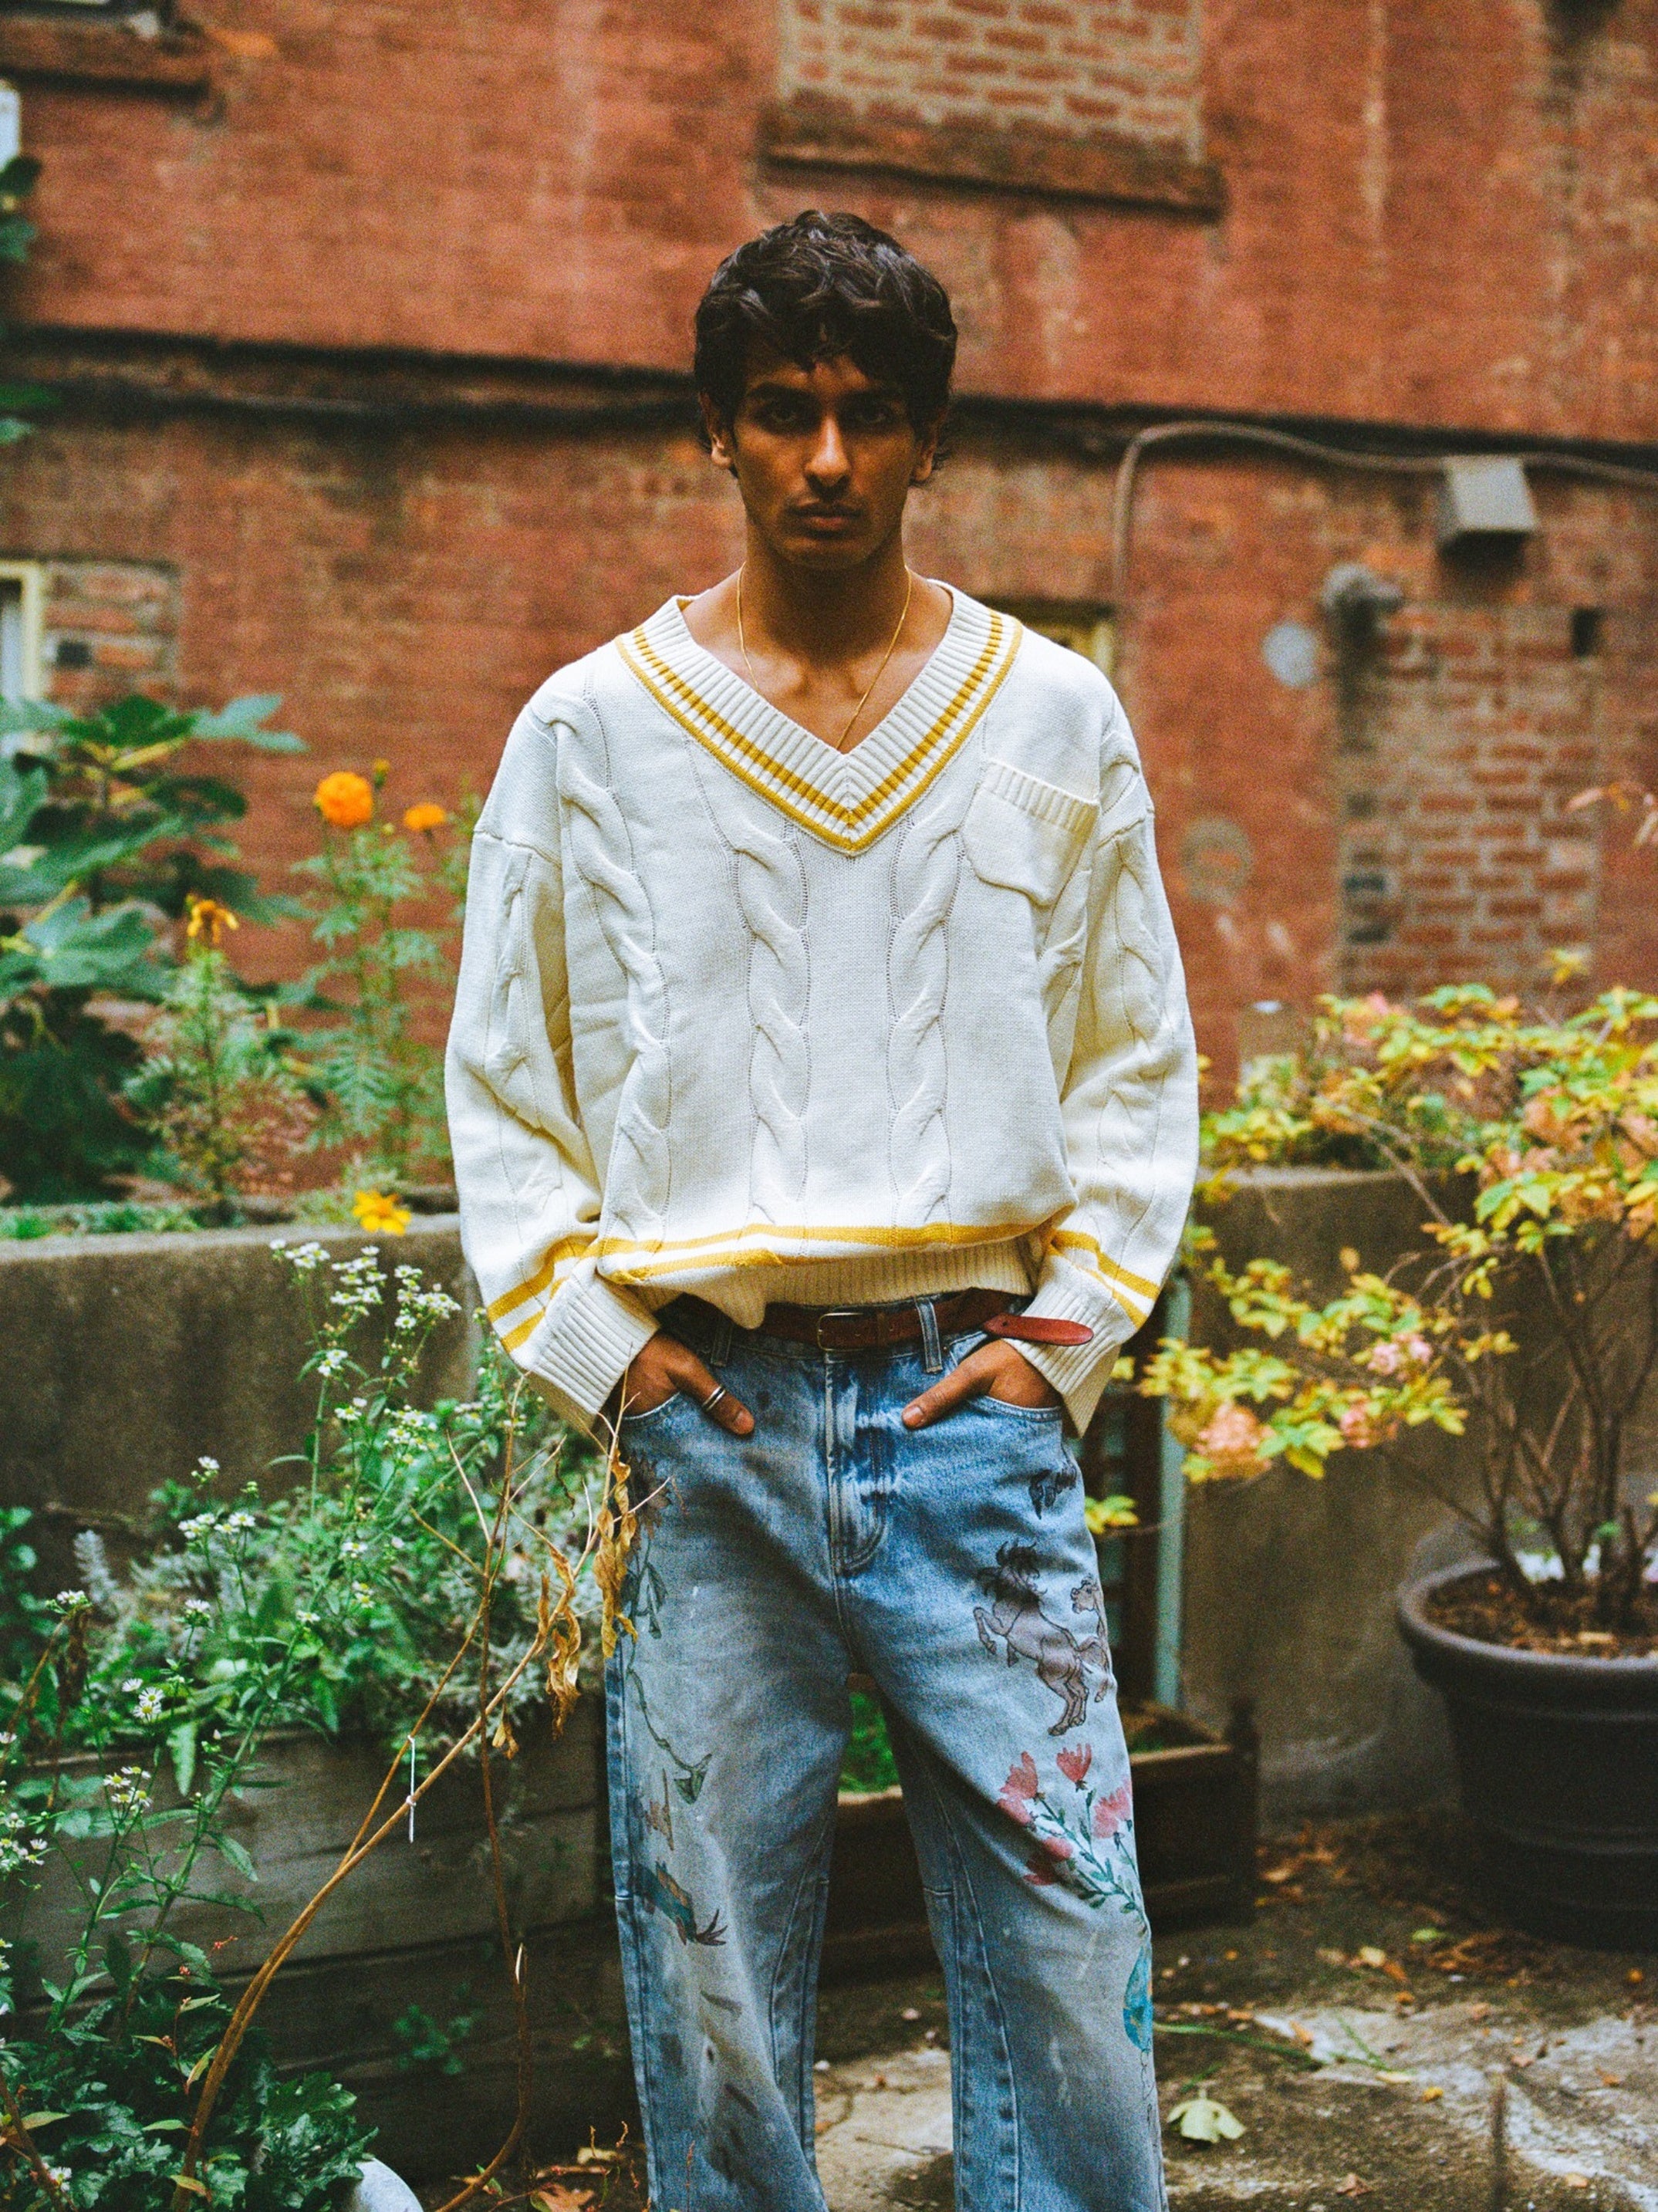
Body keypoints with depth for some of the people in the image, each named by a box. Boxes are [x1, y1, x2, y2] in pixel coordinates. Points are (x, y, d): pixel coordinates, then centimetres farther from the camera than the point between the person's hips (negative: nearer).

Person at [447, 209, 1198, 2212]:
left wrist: (1072, 1324, 1)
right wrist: (588, 1339, -1)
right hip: (706, 1418, 0)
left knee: (1069, 1955, 2)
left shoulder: (1056, 721, 7)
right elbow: (497, 1084, 9)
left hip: (973, 1404, 1)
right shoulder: (588, 733, 5)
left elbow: (1139, 1063, 12)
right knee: (711, 1977, 7)